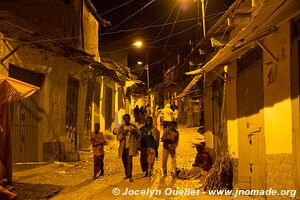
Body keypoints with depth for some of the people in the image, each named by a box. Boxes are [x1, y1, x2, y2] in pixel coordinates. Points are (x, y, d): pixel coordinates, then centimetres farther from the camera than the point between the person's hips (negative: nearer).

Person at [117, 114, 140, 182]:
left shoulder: (133, 127, 4)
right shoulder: (121, 127, 8)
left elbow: (138, 136, 9)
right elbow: (118, 138, 1)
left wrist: (137, 145, -1)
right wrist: (123, 133, -15)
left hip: (130, 146, -3)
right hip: (123, 147, 3)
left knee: (129, 160, -17)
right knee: (124, 161, 10)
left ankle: (129, 176, -17)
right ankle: (127, 174, 27)